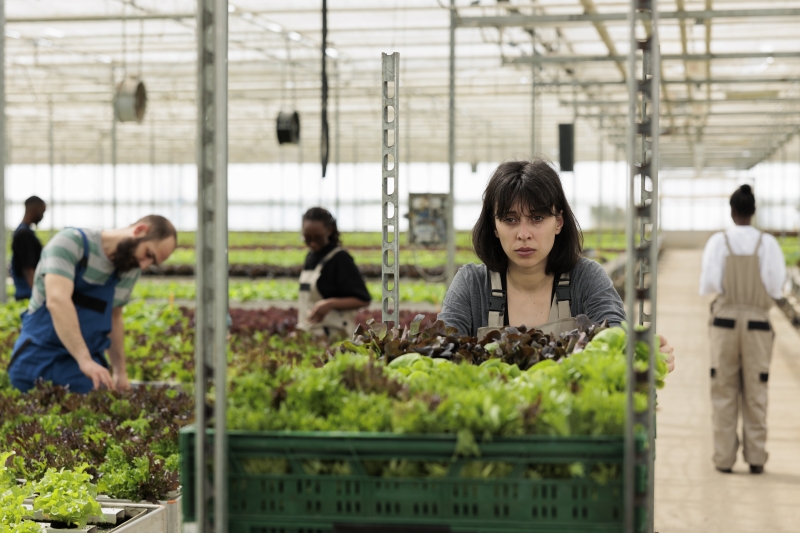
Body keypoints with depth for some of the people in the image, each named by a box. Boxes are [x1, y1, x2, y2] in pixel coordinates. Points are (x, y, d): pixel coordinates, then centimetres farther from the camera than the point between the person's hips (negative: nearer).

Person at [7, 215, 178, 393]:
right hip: (39, 359, -5)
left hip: (89, 363, 5)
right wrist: (85, 360, -39)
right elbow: (57, 301, -30)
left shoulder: (131, 270, 5)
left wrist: (120, 372, 20)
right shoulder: (71, 242, -17)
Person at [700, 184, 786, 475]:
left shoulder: (718, 241, -5)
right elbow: (776, 288, -4)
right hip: (757, 324, 0)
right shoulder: (768, 243, -3)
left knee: (724, 393, 5)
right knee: (755, 394, 7)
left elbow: (708, 286, -6)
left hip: (725, 322, 0)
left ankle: (725, 458, 4)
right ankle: (756, 458, 7)